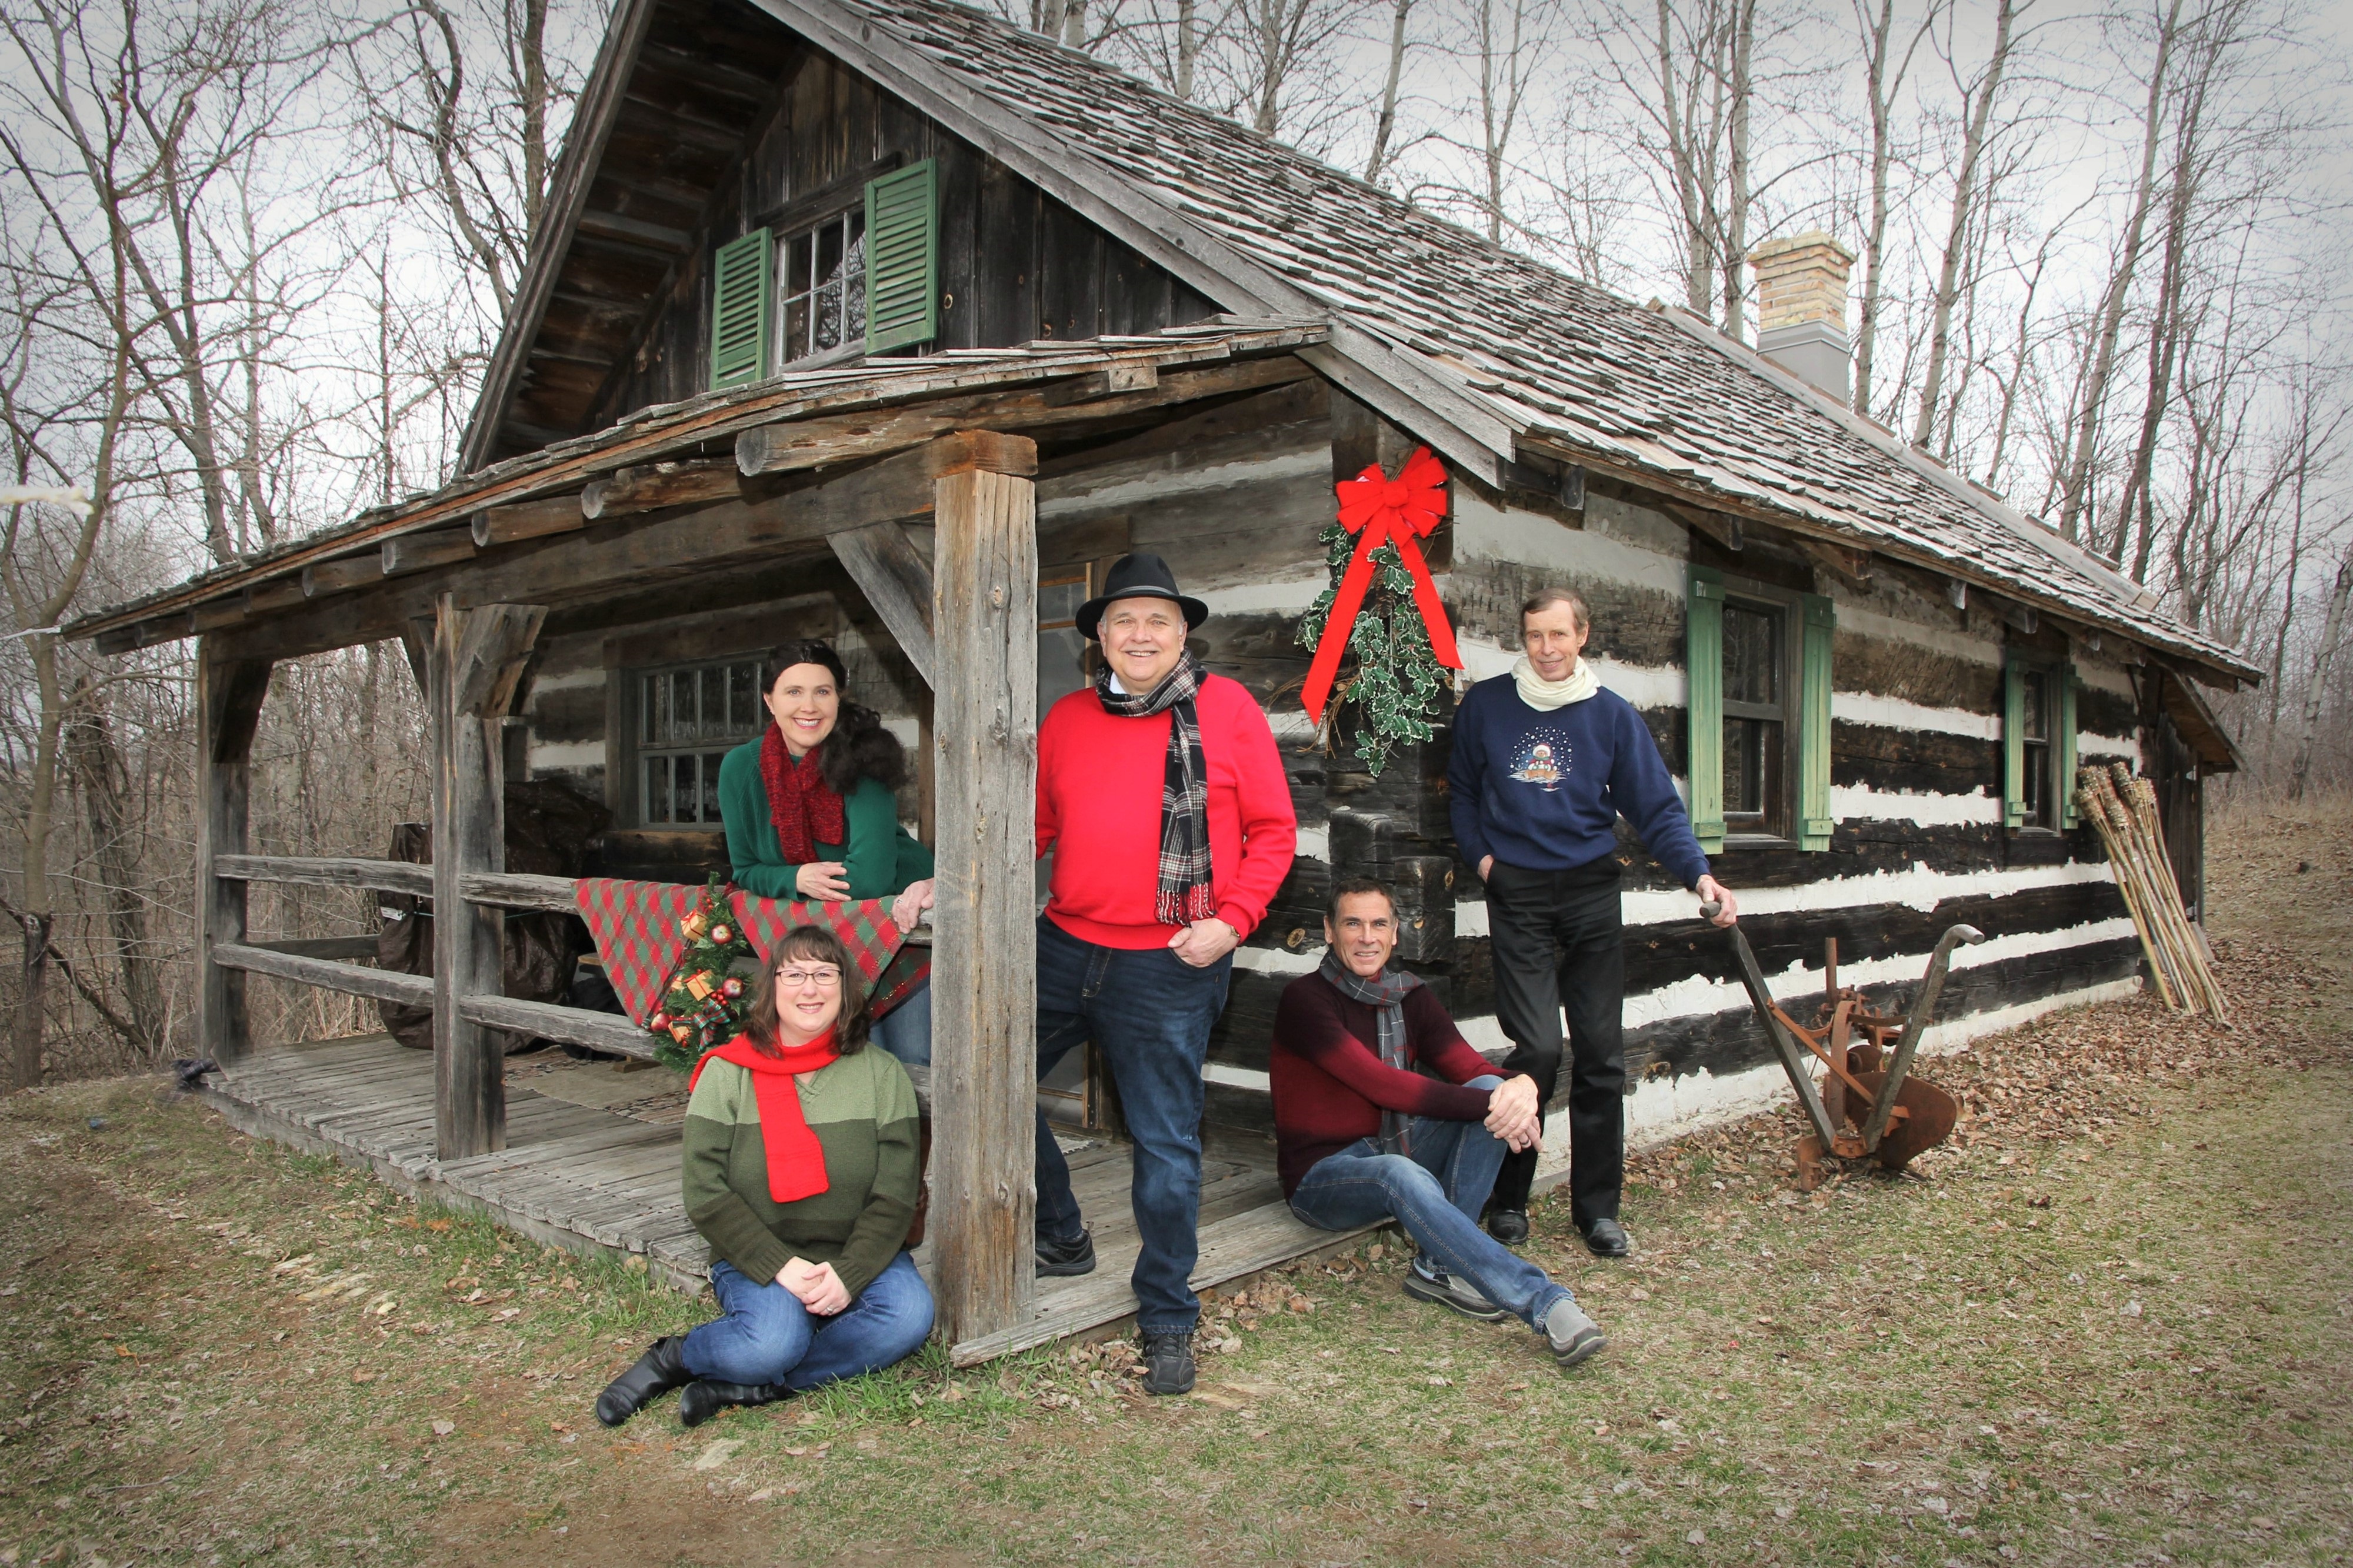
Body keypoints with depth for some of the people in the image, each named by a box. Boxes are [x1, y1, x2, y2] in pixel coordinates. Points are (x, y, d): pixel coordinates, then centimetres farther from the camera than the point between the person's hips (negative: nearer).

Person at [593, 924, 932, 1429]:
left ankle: (747, 1384, -18)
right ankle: (674, 1359, -1)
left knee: (909, 1315, -27)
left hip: (858, 1258, 2)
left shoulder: (882, 1074, 2)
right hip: (754, 1261, -2)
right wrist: (781, 1266, -18)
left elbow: (895, 1196, -3)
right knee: (773, 1341, -32)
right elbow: (705, 1194, -7)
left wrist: (848, 1273, -17)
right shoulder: (727, 1075, -1)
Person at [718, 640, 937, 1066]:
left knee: (915, 1061, -6)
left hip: (900, 917, -3)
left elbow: (869, 877, -25)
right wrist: (796, 879, -17)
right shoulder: (741, 767, -6)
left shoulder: (861, 759, -18)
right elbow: (745, 871, 1)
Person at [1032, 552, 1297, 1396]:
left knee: (1166, 1146, 2)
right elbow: (1036, 827, 15)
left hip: (1168, 967, -5)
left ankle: (1168, 1319, 21)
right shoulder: (1068, 718, 8)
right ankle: (1061, 1237, 33)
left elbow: (1274, 830, -1)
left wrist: (1231, 921, -12)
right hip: (1063, 947, 5)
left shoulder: (1227, 707, -3)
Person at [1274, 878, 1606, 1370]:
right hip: (1322, 1174, -7)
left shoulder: (1411, 998, 7)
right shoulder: (1305, 1000, -14)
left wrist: (1521, 1087, -29)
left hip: (1396, 1150, 7)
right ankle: (1545, 1303, -40)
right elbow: (1381, 1084, -25)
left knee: (1494, 1091, -16)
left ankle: (1438, 1264, -20)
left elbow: (1473, 1069, -5)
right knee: (1400, 1174, -40)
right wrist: (1490, 1106, -30)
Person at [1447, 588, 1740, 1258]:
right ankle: (1507, 1198, 7)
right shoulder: (1485, 705, 3)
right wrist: (1480, 854, 0)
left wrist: (1698, 873, -13)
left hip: (1592, 892, 2)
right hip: (1517, 895, -1)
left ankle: (1597, 1206, 16)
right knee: (1537, 1048, -10)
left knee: (1601, 1051, 3)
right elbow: (1462, 790, 14)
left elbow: (1657, 807, 1)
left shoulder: (1612, 715, 3)